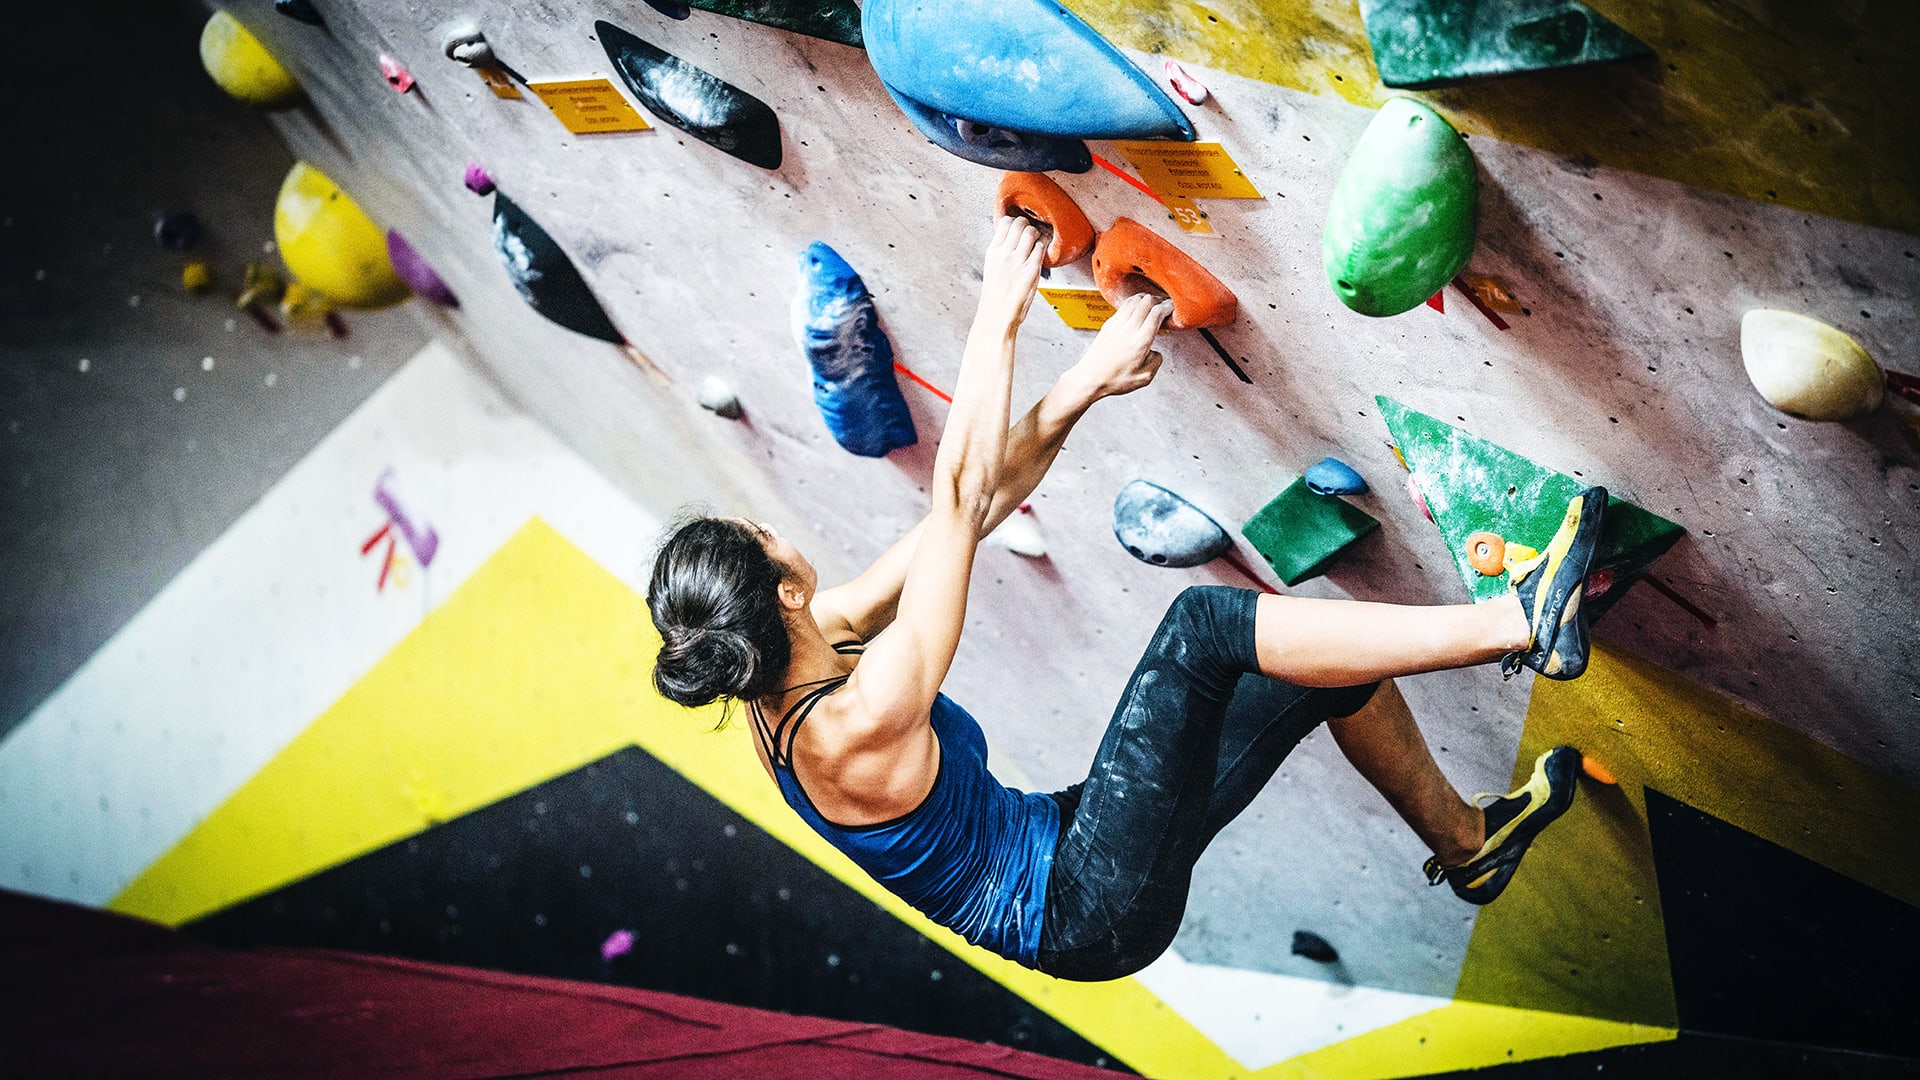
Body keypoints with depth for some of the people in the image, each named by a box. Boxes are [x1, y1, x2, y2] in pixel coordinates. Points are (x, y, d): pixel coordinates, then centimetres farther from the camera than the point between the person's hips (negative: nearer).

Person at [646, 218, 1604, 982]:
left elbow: (976, 506, -2)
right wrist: (998, 321, -23)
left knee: (1329, 661, 7)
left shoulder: (783, 675, -2)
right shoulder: (857, 723, -28)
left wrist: (1083, 387, -6)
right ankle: (1517, 621, -12)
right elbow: (959, 503, -30)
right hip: (1092, 908, -9)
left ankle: (1466, 842, 28)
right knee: (1201, 624, -23)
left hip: (1061, 850, 9)